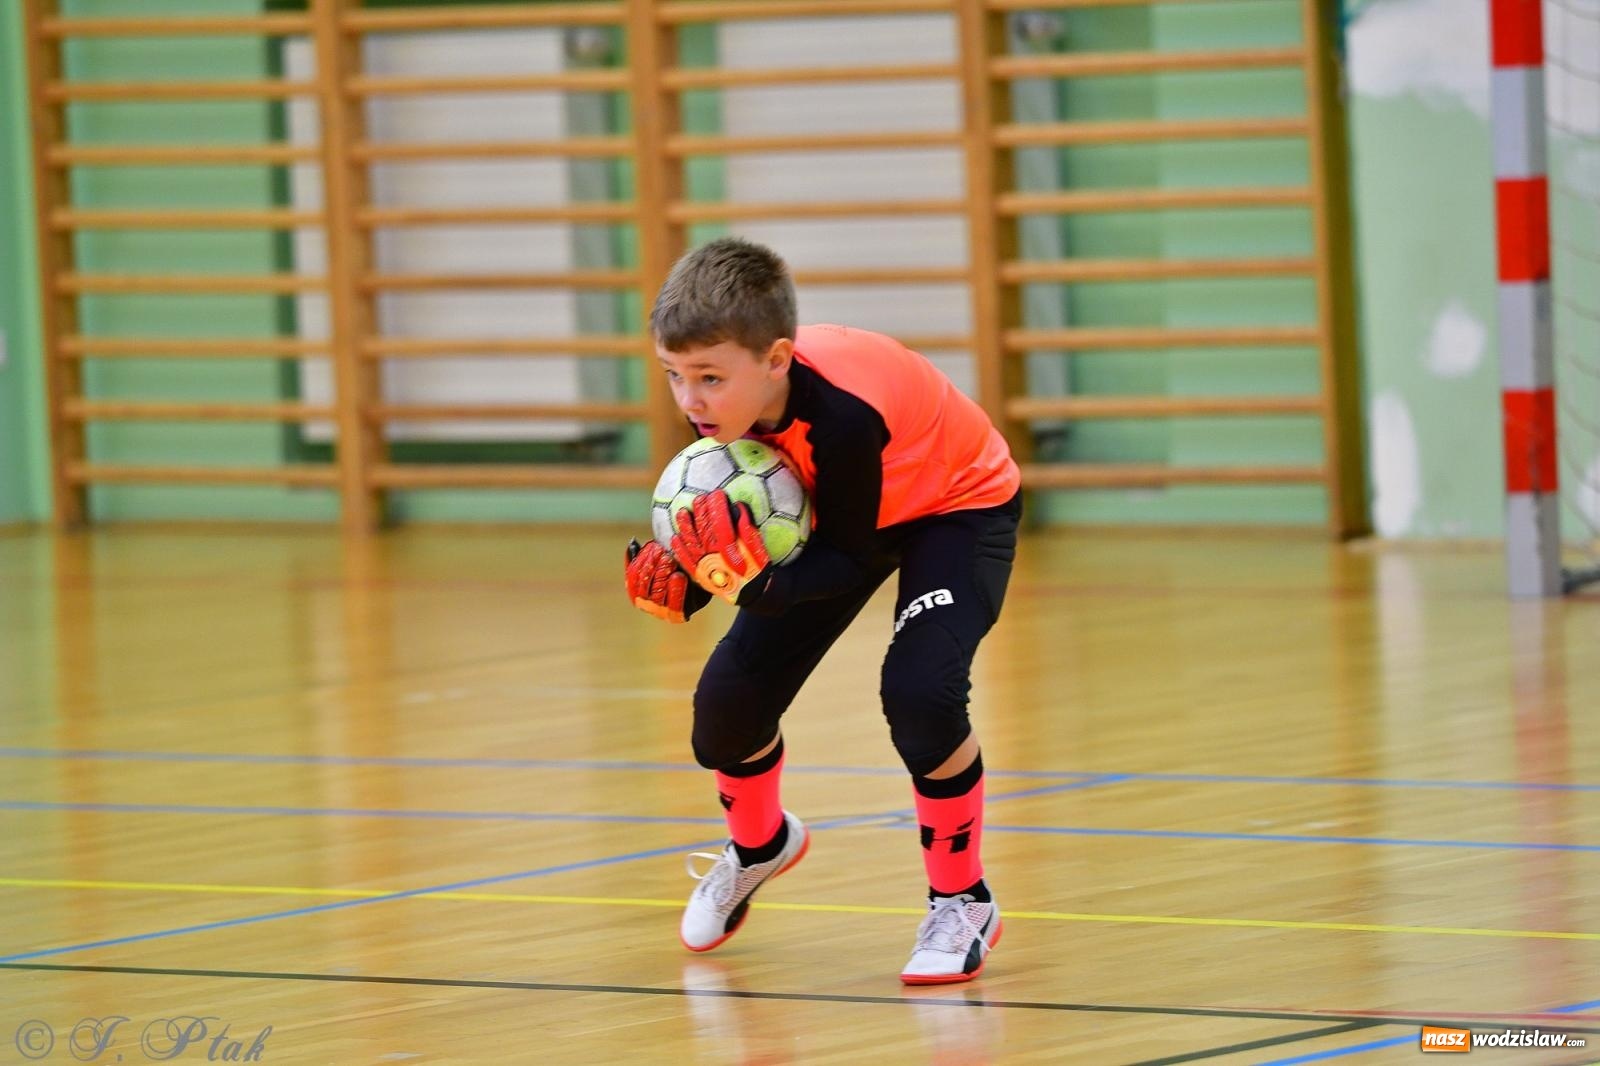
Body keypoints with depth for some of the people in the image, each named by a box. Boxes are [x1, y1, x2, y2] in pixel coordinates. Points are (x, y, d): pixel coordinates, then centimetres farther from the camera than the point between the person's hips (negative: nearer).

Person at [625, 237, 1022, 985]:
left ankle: (960, 901, -5)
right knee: (730, 694, 0)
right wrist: (686, 585, -28)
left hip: (956, 505, -7)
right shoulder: (727, 401, -22)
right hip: (828, 517, 7)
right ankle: (758, 846, 34)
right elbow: (751, 530, -9)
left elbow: (851, 558, -31)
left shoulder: (840, 413, -41)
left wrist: (759, 585, -48)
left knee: (920, 689, -29)